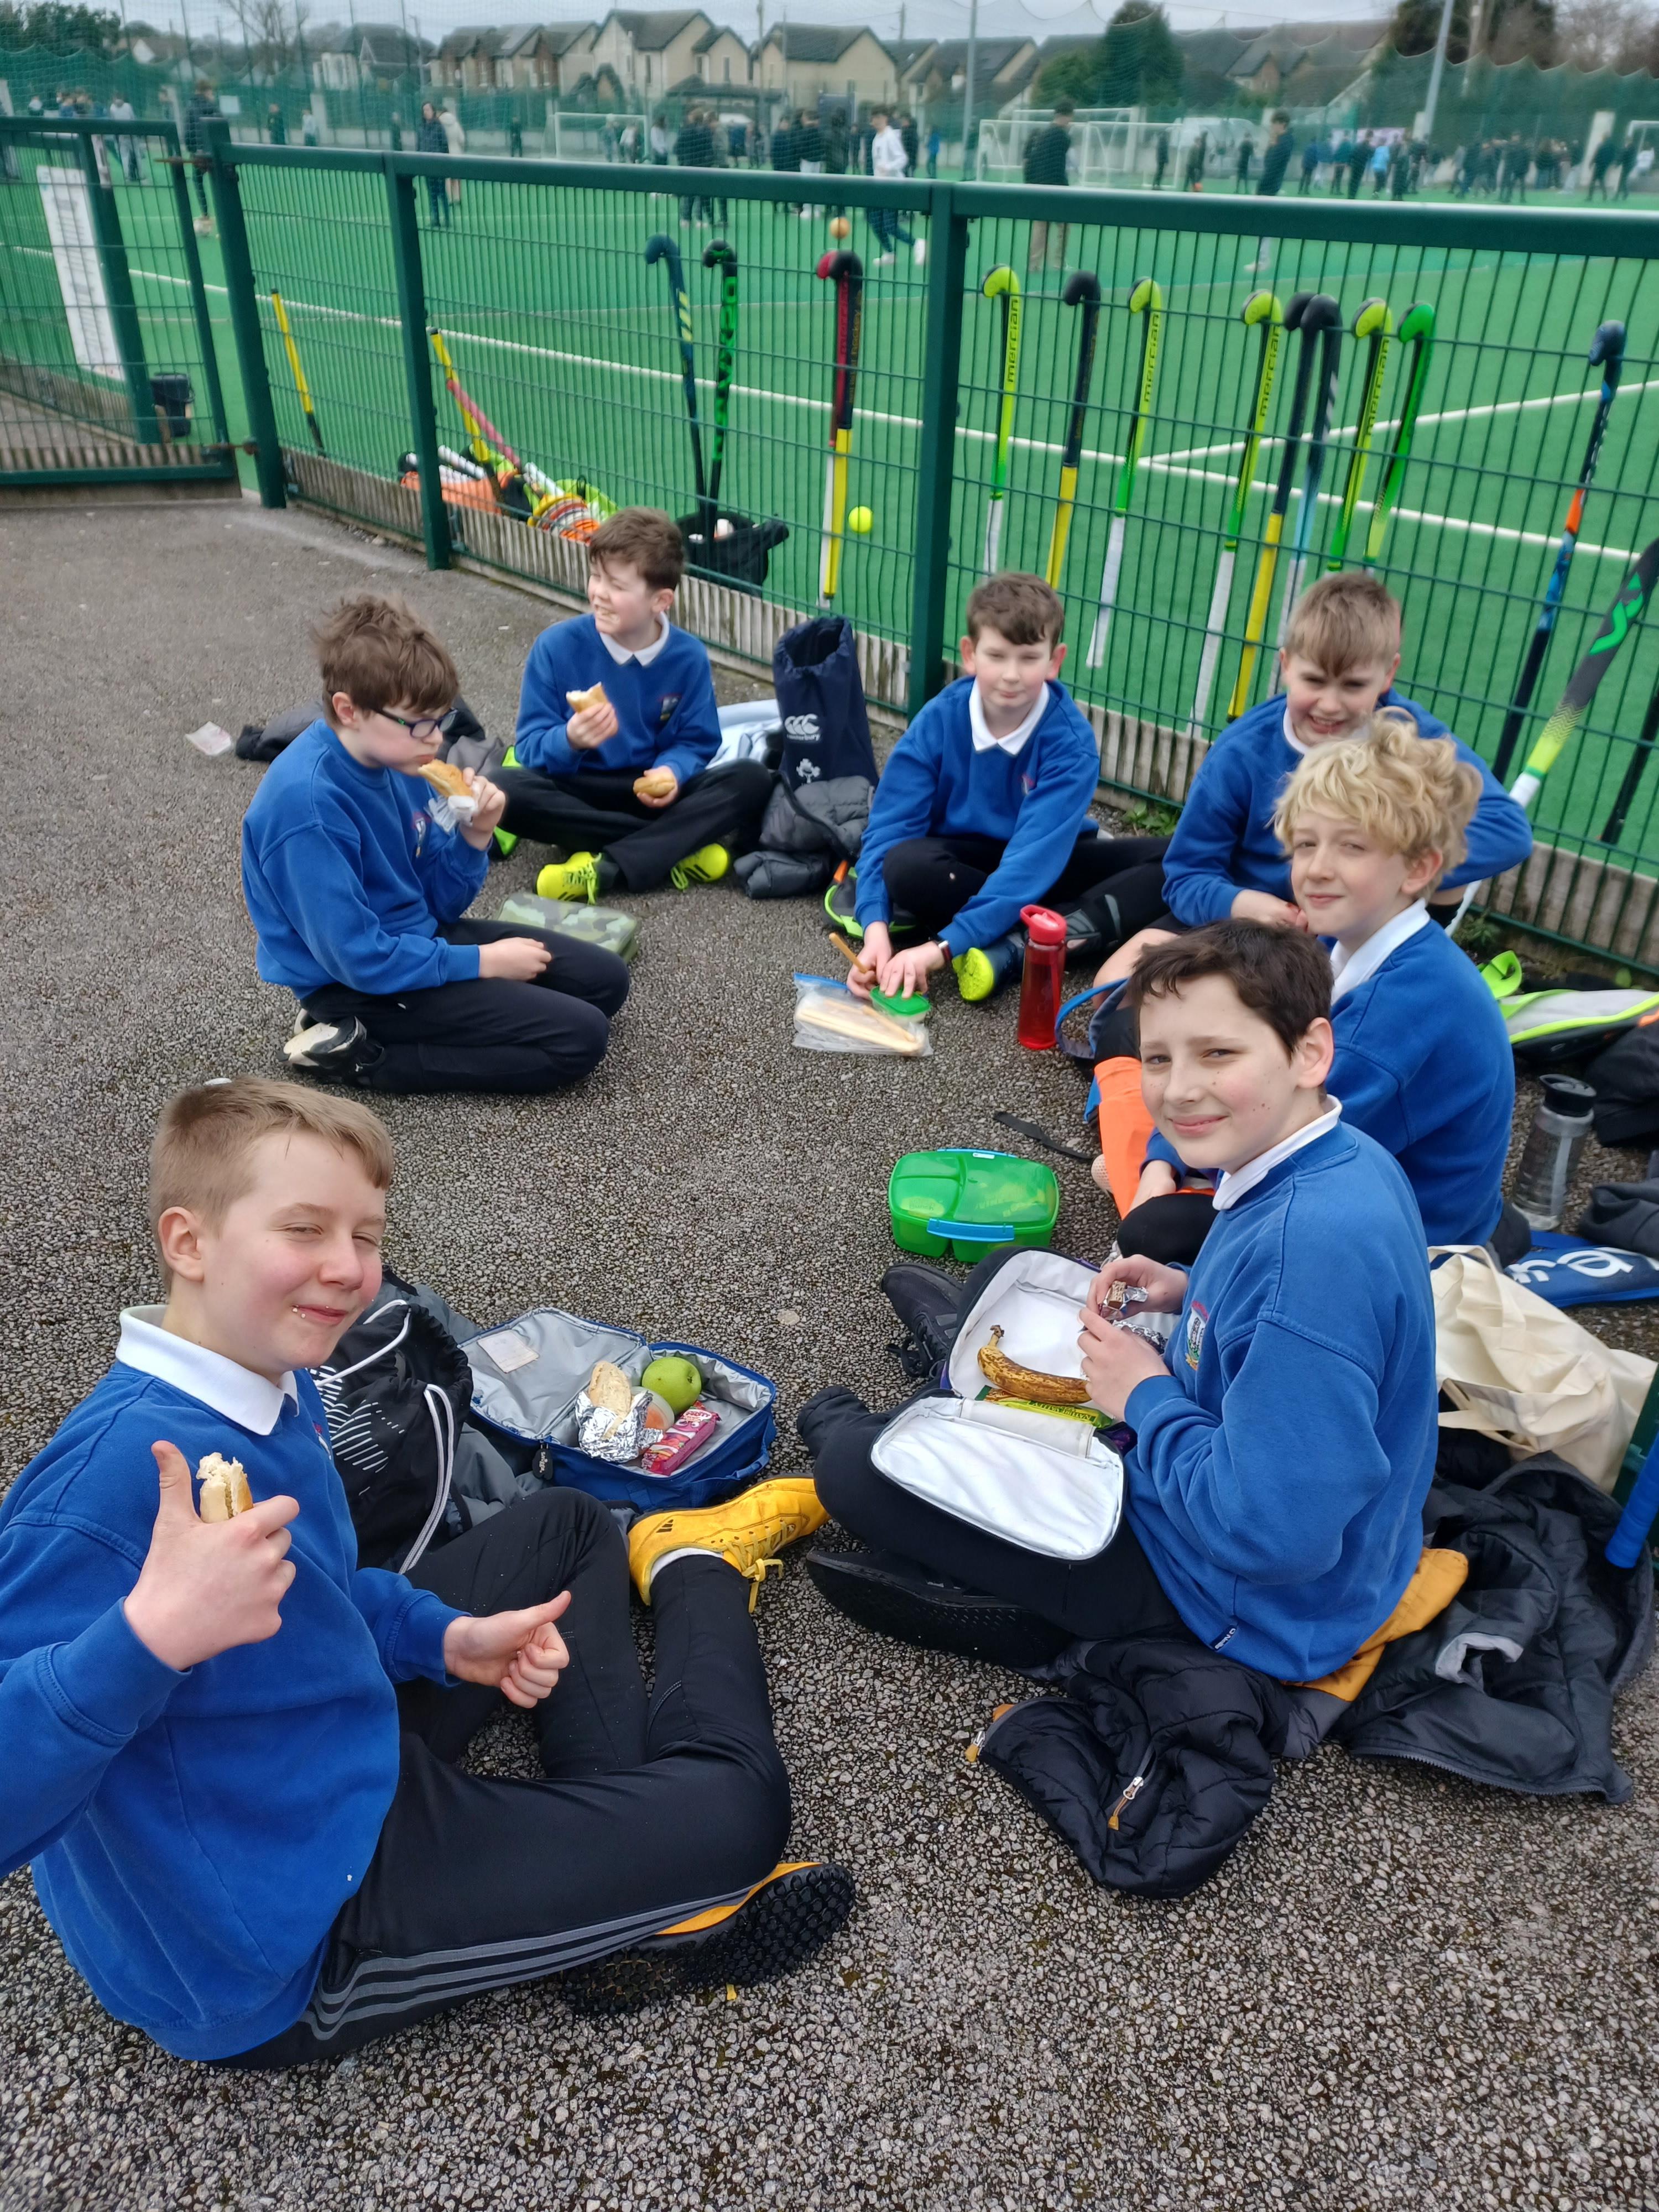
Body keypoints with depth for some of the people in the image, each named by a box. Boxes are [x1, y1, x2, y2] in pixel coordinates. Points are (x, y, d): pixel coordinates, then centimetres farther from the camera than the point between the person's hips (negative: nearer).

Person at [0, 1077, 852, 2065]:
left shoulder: (281, 1389, -4)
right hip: (277, 1960, -9)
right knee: (736, 1812, -7)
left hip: (348, 1757, 9)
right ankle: (692, 1569, 20)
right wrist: (151, 1636, -51)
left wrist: (444, 1638, -4)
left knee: (566, 1524, 22)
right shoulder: (122, 1470, -33)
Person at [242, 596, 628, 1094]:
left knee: (605, 980, 10)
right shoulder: (308, 802, -26)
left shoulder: (396, 758, -1)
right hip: (359, 982, -9)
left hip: (419, 937, 9)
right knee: (580, 1037, -15)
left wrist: (475, 835, -12)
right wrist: (482, 962, -15)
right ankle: (359, 1051, -6)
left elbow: (441, 905, 7)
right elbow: (358, 957, -24)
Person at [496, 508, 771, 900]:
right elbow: (530, 747, -9)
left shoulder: (689, 657, -6)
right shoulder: (557, 646, -10)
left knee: (752, 780, -22)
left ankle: (606, 868, -29)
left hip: (652, 793, 1)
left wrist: (673, 772, -23)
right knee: (506, 790, -33)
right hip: (577, 792, -1)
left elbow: (696, 742, 0)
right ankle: (680, 848, -28)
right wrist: (569, 740, -32)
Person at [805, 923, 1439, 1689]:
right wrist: (1190, 1294, -2)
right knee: (1007, 1275, 18)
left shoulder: (1317, 1242, -37)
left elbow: (1271, 1534, -35)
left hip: (1250, 1604, -9)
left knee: (857, 1468, -7)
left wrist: (1147, 1397, -21)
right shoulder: (1338, 1162, -7)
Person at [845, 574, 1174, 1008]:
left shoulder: (1072, 743, -22)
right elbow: (890, 827, -20)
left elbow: (1034, 856, -32)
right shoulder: (937, 722, -17)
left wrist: (943, 946, -43)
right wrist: (876, 928, -38)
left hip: (1049, 866, 0)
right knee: (905, 865, -34)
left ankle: (1017, 947, -33)